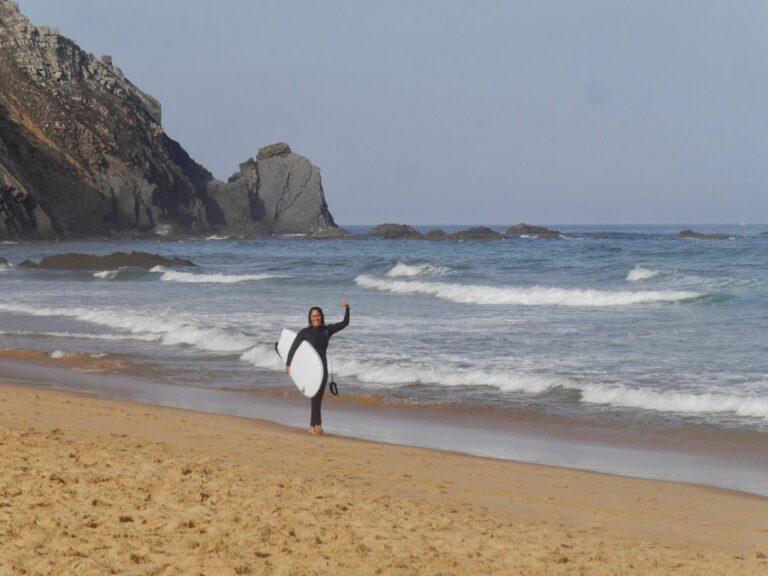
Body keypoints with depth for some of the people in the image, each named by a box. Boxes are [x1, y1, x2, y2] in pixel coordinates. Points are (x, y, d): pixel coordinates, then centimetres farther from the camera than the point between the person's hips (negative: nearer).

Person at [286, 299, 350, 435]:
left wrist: (347, 309, -4)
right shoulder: (304, 332, -4)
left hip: (322, 367, 4)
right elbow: (293, 348, -3)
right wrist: (288, 364, -9)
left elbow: (345, 323, 7)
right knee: (315, 396, -12)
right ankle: (318, 424, -15)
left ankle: (313, 426, 15)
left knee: (318, 397, 7)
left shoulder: (327, 331, 5)